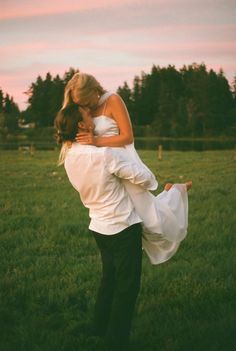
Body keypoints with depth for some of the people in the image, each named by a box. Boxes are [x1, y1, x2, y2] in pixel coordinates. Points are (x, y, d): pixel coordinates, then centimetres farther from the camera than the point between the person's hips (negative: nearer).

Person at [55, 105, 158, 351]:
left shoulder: (70, 158, -2)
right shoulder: (105, 155, -25)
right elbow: (142, 177, -18)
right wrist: (151, 183, 3)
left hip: (99, 227, 8)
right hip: (123, 228, -8)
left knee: (109, 278, 25)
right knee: (127, 287, 5)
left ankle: (101, 328, 39)